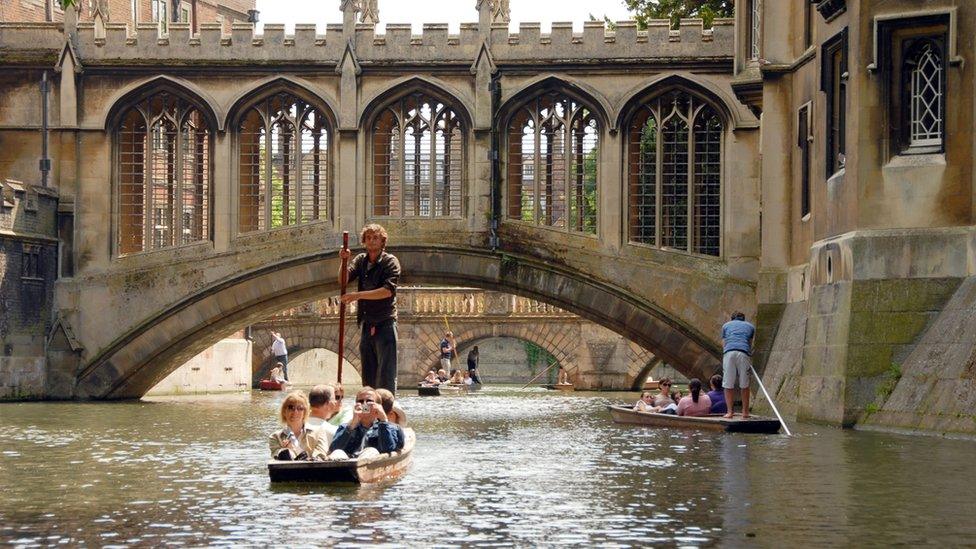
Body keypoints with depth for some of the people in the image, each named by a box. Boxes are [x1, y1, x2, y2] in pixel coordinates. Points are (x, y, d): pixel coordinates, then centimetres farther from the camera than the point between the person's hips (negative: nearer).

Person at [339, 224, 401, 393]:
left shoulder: (390, 261, -4)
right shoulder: (361, 260, 13)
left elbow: (388, 290, -16)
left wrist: (358, 295, -22)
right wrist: (344, 261, -18)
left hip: (385, 324, -6)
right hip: (367, 325, 6)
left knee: (386, 376, -10)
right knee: (368, 377, 8)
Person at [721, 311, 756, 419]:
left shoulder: (726, 325, 28)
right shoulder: (750, 326, 27)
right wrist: (750, 361, 37)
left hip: (729, 353, 0)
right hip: (744, 353, 0)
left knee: (728, 385, 3)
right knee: (744, 384, 8)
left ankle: (729, 411, 0)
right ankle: (745, 412, 11)